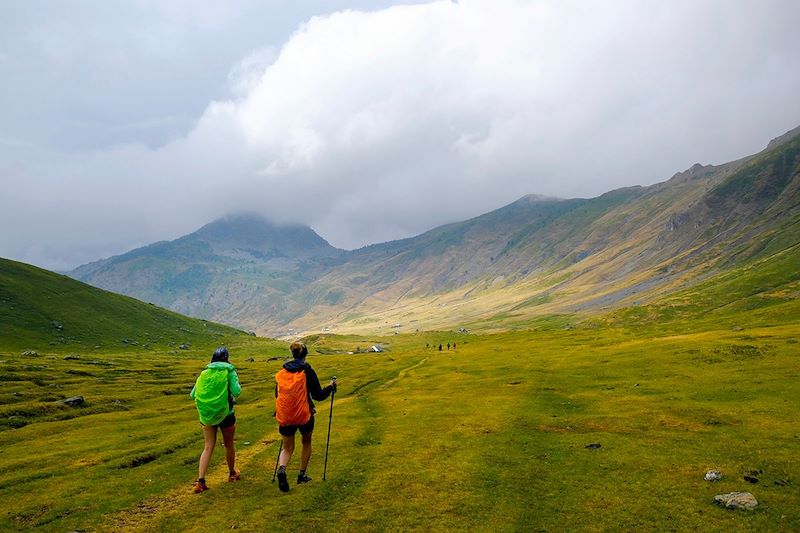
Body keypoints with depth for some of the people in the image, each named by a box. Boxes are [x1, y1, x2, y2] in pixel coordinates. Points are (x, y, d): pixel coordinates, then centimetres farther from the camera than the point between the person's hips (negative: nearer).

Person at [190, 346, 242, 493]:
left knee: (208, 447, 8)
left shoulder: (205, 372, 3)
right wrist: (238, 386, 4)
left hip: (207, 415, 3)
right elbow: (236, 392, -17)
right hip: (225, 414, -2)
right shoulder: (230, 371, -7)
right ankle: (232, 473, 35)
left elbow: (193, 394, 0)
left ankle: (200, 481, -3)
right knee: (229, 445, 17)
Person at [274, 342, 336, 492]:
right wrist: (331, 387, 11)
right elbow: (318, 395, -6)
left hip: (285, 417, 2)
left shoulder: (281, 373, 4)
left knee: (287, 448, 14)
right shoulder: (308, 371, -8)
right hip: (304, 416, -2)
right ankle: (302, 474, 26)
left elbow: (277, 395, 16)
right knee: (306, 442, 25)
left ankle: (282, 469, -15)